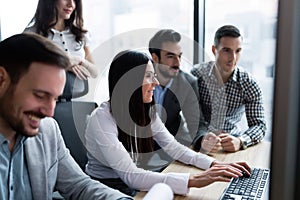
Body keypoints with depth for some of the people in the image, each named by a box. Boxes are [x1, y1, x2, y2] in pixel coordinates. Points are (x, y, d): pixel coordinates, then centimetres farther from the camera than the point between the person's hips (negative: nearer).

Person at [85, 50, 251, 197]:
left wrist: (215, 164, -16)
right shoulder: (102, 119, -24)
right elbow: (130, 175, -30)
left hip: (136, 183, 6)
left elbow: (173, 147, -1)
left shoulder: (147, 111, -1)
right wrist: (193, 180, -36)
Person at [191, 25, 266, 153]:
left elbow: (259, 125, -4)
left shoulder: (249, 84, -4)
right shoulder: (196, 75, -8)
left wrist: (240, 141, -26)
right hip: (199, 144, -2)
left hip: (233, 139, 2)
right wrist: (201, 139, -33)